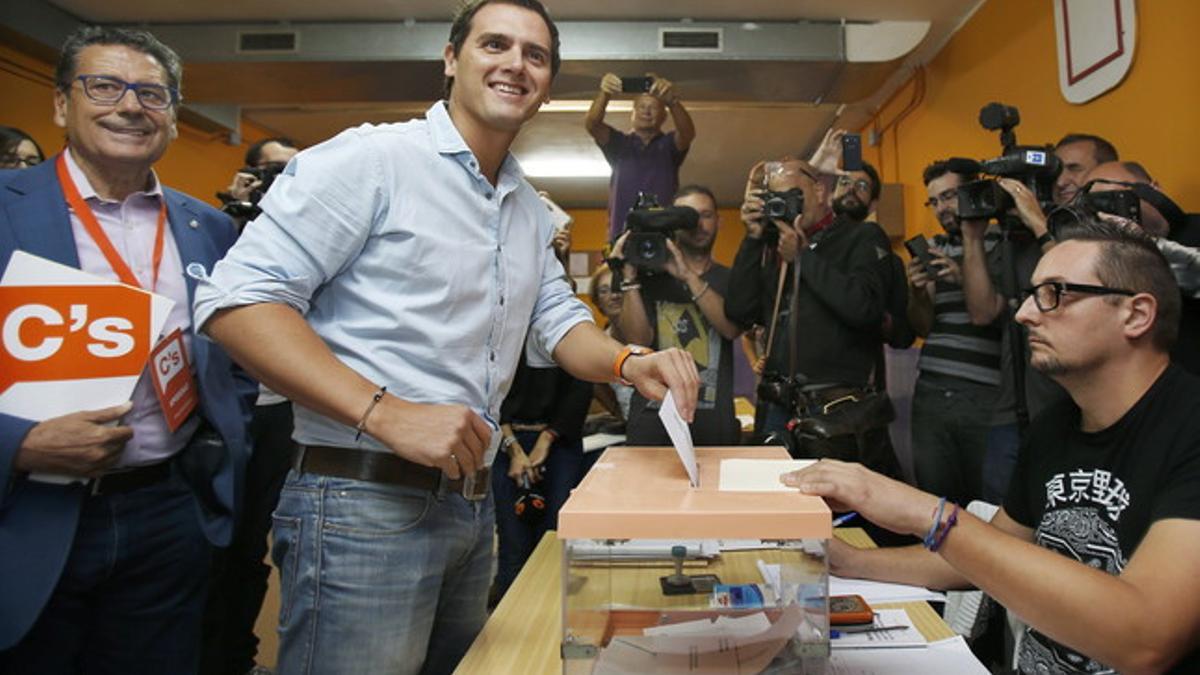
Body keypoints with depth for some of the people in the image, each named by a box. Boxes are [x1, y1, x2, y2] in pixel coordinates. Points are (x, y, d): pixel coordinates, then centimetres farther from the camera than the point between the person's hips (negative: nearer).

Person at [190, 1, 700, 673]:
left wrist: (629, 361, -6)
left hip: (473, 502, 8)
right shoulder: (371, 158, -11)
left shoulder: (531, 210, 14)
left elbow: (556, 320, 16)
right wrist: (383, 413, -24)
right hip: (361, 499, -8)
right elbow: (236, 300, -16)